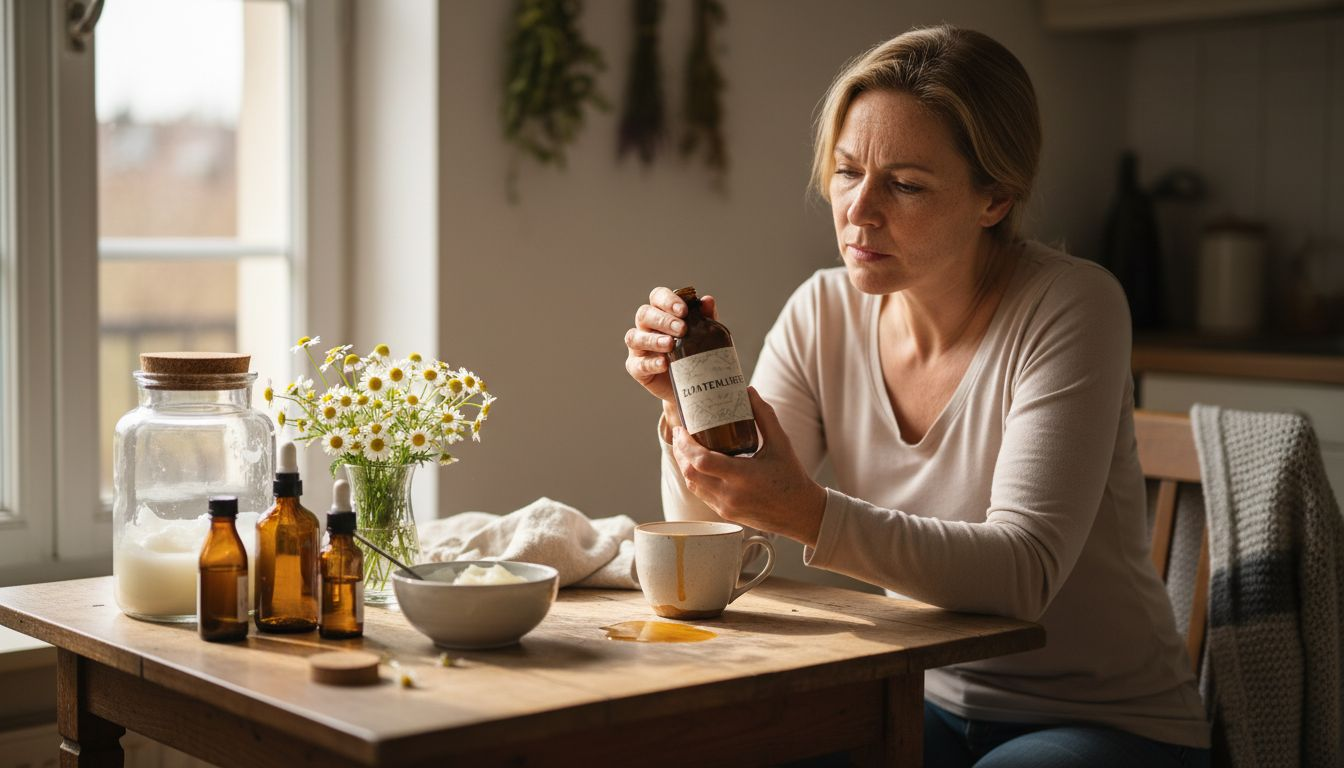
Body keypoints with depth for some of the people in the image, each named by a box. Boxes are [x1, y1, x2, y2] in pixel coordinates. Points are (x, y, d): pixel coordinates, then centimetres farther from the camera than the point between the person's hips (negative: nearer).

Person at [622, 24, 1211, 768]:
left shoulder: (1069, 308, -19)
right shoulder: (823, 313, -4)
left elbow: (1023, 570, -29)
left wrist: (809, 514, -42)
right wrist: (687, 403, -24)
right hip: (931, 704, 4)